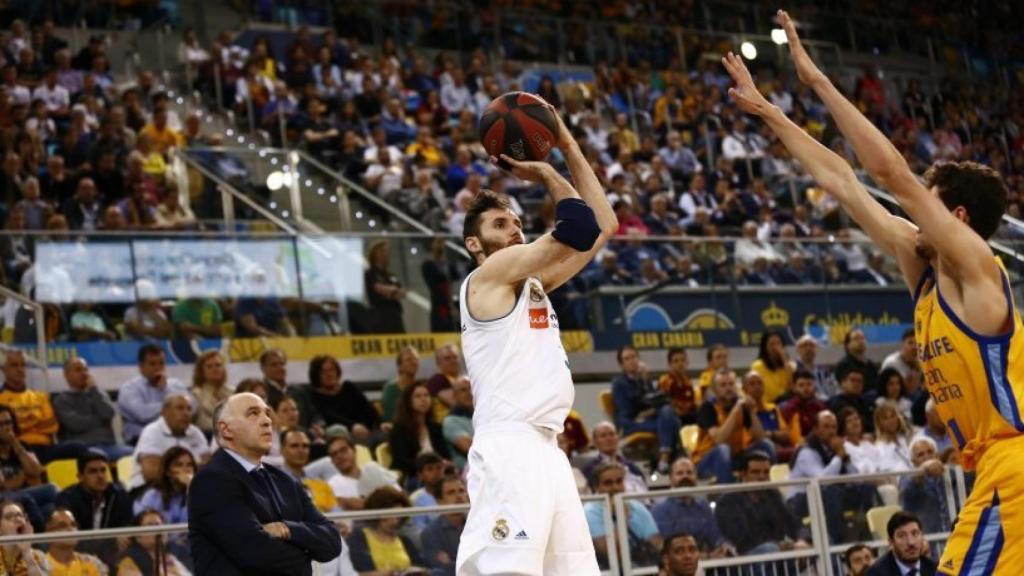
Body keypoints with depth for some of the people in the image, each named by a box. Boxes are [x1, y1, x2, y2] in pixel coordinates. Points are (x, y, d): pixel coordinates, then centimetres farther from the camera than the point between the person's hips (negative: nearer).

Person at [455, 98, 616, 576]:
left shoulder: (533, 282, 23)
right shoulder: (489, 274, -1)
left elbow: (604, 225, 20)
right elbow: (576, 232, -12)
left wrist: (569, 149, 18)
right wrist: (545, 174, 5)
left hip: (546, 448, 9)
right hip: (508, 448, -9)